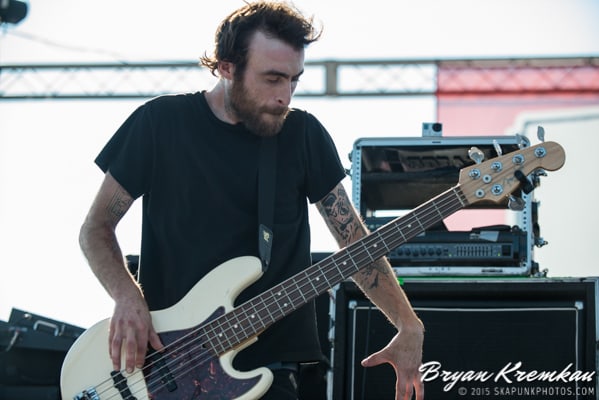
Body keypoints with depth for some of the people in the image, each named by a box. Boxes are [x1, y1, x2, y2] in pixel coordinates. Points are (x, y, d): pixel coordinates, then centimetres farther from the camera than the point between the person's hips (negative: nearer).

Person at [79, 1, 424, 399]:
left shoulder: (303, 134, 2)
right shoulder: (160, 123, -2)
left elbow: (355, 240, 3)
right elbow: (97, 227, 3)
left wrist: (409, 325, -9)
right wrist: (127, 296, -15)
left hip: (267, 364, 1)